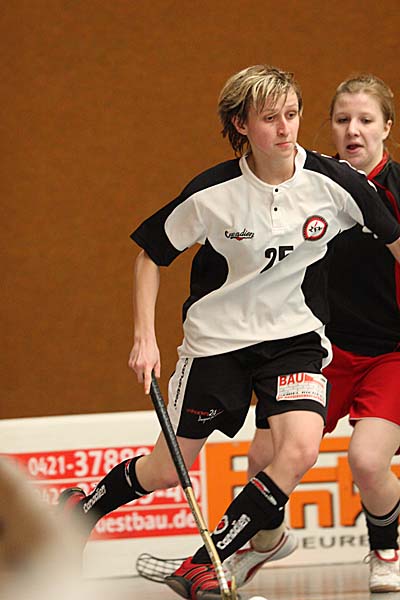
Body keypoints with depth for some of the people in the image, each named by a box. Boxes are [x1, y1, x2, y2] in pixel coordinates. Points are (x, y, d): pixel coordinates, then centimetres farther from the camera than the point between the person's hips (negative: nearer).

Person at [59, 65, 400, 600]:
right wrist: (144, 337, -8)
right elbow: (151, 254, -2)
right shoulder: (212, 193, -16)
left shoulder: (334, 183, -15)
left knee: (300, 451, -24)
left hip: (295, 335, 1)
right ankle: (82, 508, 39)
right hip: (217, 337, -1)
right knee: (166, 471, 7)